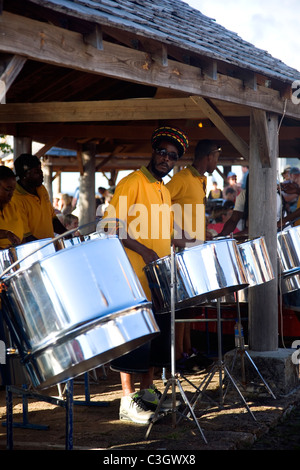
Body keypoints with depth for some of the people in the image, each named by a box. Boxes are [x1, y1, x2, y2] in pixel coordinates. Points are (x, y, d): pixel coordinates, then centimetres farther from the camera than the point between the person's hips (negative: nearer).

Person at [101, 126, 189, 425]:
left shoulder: (164, 192, 16)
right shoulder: (132, 183, -9)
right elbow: (111, 226, -17)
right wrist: (143, 250, -24)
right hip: (134, 276, -8)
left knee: (157, 335, 14)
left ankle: (147, 391, 25)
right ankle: (128, 401, 0)